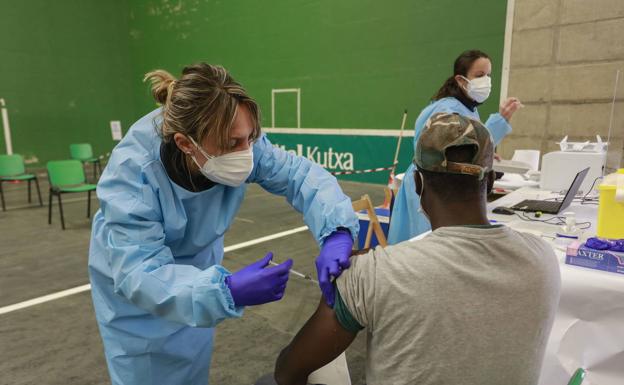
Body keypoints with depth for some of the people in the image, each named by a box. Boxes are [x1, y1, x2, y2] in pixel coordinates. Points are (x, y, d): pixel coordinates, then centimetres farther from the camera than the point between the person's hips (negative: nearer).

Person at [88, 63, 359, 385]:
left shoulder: (238, 141, -28)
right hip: (131, 280, -3)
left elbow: (299, 174, -23)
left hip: (197, 262, 4)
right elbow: (139, 274, -41)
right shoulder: (132, 172, -38)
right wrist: (227, 290, -56)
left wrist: (335, 232, -42)